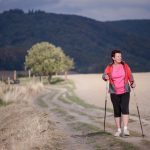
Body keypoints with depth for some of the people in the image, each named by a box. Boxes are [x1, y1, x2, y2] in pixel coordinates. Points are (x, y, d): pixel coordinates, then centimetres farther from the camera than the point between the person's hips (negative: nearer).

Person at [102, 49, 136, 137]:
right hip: (114, 92, 1)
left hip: (125, 91, 0)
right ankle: (119, 130, 12)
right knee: (117, 111, 4)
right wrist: (105, 77, -32)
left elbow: (130, 76, 3)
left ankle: (125, 129, -17)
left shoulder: (125, 66, 0)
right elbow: (104, 76, -9)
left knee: (124, 108, -16)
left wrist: (132, 83, -15)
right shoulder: (109, 67, -2)